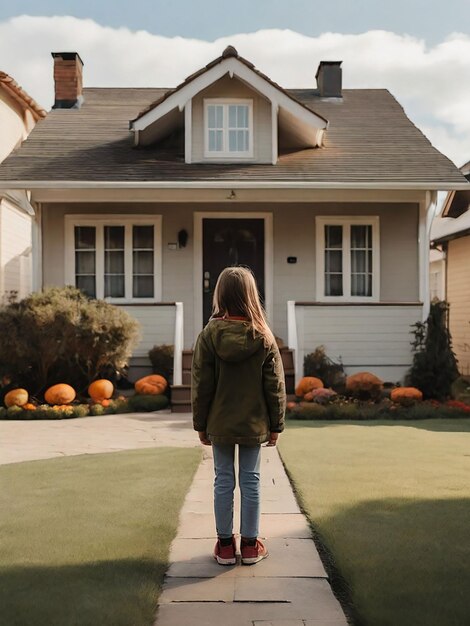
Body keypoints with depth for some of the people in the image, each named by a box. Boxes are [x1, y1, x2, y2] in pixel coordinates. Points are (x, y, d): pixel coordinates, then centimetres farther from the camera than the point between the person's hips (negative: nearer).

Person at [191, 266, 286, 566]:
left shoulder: (209, 335, -10)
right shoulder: (264, 338, -8)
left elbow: (201, 386, -5)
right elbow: (275, 387, -4)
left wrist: (201, 424, 5)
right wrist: (276, 425, 6)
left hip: (220, 424, 0)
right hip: (254, 424, 0)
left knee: (224, 481, 10)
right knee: (251, 481, 9)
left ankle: (225, 545, 18)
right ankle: (250, 544, 19)